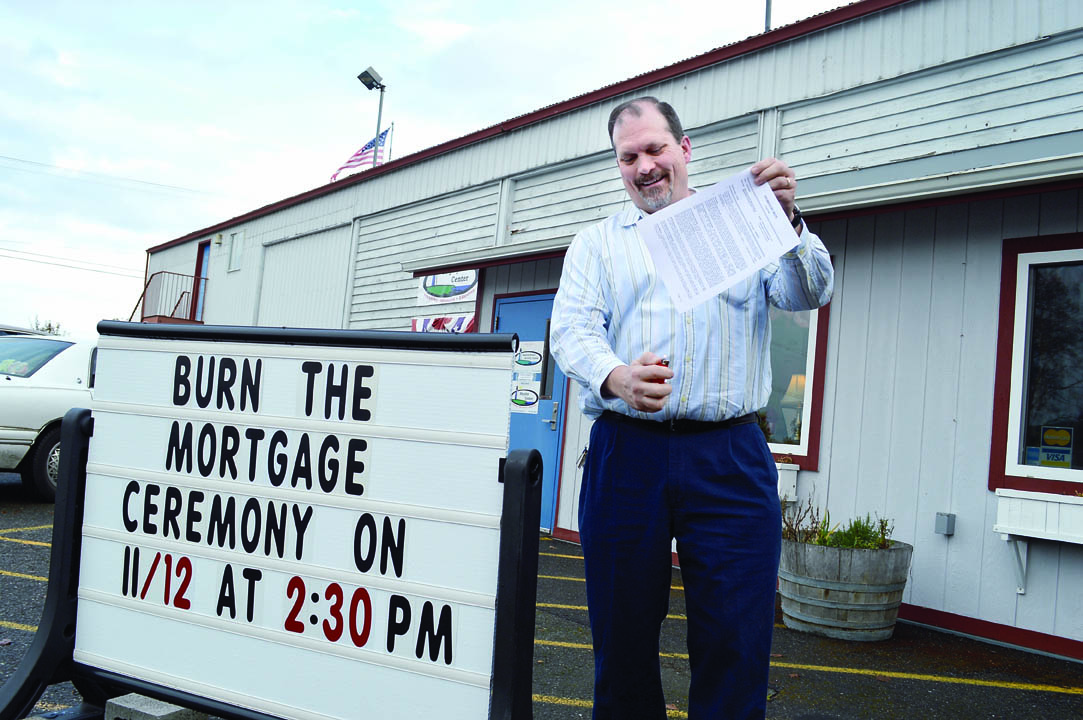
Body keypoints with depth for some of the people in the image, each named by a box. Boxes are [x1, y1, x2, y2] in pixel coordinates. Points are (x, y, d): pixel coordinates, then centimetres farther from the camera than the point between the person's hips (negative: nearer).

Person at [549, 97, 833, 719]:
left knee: (737, 644, -1)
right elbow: (572, 328, 0)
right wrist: (615, 378, -22)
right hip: (625, 454, 1)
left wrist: (787, 221, -16)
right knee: (622, 638, 7)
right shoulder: (596, 242, 16)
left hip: (730, 461, 0)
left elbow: (809, 294, 3)